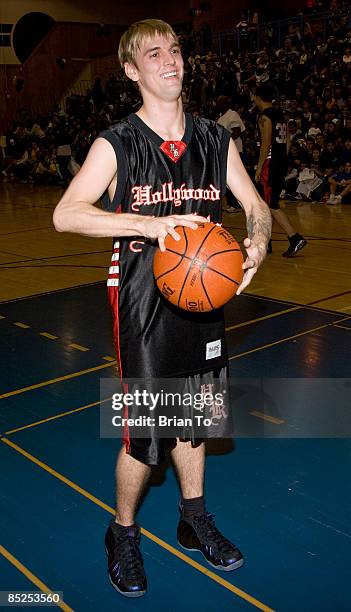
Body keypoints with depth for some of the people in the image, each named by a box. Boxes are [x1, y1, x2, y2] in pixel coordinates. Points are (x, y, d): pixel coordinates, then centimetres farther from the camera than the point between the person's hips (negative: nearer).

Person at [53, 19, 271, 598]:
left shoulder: (215, 139, 5)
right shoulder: (117, 145, -8)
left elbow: (257, 206, 9)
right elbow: (65, 214, -19)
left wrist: (257, 243, -14)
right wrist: (150, 224, -31)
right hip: (143, 306, -4)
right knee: (144, 435, 0)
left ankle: (194, 519, 40)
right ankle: (123, 534, 27)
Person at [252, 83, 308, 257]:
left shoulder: (265, 117, -12)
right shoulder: (280, 115, 15)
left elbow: (266, 144, -18)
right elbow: (287, 142, 15)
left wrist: (259, 168, -14)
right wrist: (282, 160, 19)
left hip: (270, 163, -9)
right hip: (282, 163, 9)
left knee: (272, 206, -8)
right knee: (265, 202, 17)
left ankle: (296, 239, -16)